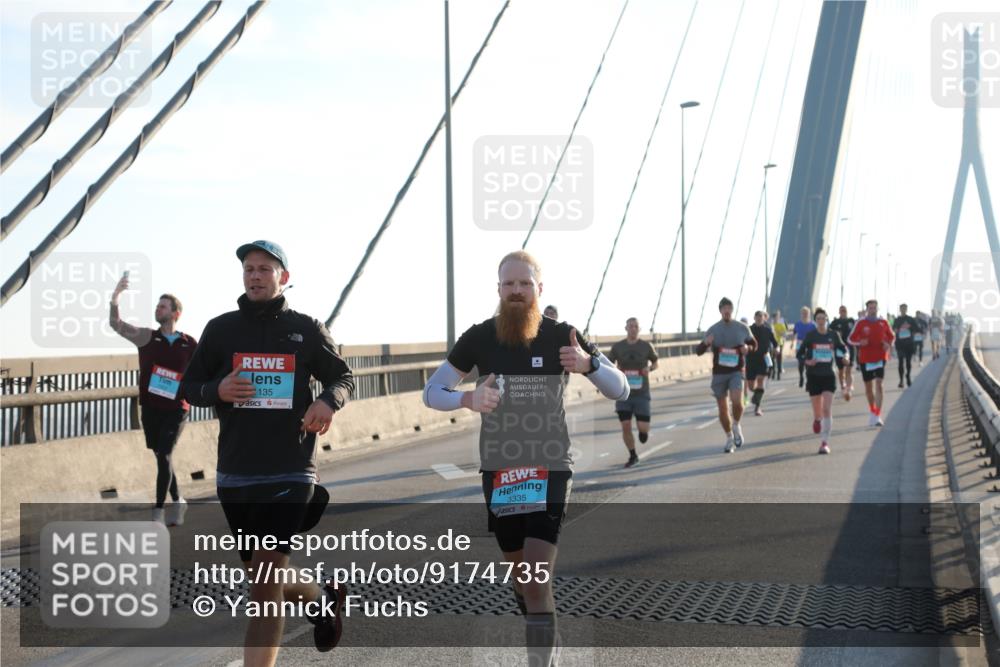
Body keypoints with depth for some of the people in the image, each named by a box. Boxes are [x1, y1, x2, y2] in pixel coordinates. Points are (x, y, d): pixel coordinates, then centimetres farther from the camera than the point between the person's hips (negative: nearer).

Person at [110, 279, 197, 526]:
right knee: (161, 456, 11)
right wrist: (115, 298, -23)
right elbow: (116, 324, -9)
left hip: (176, 409, -3)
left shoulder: (190, 344, 0)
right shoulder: (146, 337, 3)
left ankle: (158, 511, -5)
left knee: (164, 456, -9)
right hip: (150, 408, 3)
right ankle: (177, 501, 28)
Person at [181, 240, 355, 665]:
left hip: (290, 473, -3)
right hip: (235, 475, 3)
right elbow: (189, 386, 11)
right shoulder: (221, 329, 5)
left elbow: (344, 377, 12)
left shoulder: (306, 330, 2)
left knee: (265, 579, -14)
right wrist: (217, 391, -13)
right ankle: (321, 599, 46)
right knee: (262, 578, 15)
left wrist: (328, 401, -11)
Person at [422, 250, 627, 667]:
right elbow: (431, 393, 0)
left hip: (549, 471, -2)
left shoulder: (561, 336, -8)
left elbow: (621, 391, -5)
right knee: (520, 570, 17)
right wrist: (468, 399, -22)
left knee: (536, 579, -17)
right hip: (498, 472, 3)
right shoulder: (479, 338, -5)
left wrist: (588, 364, -27)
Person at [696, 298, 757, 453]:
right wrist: (705, 343, -22)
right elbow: (698, 351, 1)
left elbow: (754, 343, 16)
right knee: (723, 408, 6)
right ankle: (729, 438, 25)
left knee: (737, 401, -23)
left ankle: (736, 426, 6)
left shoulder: (742, 328, 2)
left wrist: (747, 347, -8)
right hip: (719, 373, 1)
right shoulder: (713, 330, 1)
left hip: (736, 372, -1)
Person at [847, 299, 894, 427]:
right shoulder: (860, 323, -2)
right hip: (865, 358, 0)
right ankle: (872, 411, 33)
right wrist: (859, 342, -18)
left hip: (880, 358, 0)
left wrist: (889, 345, -6)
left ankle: (877, 416, -14)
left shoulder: (883, 323, 3)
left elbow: (891, 337, 15)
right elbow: (850, 339, 2)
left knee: (878, 385, -13)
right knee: (868, 387, 11)